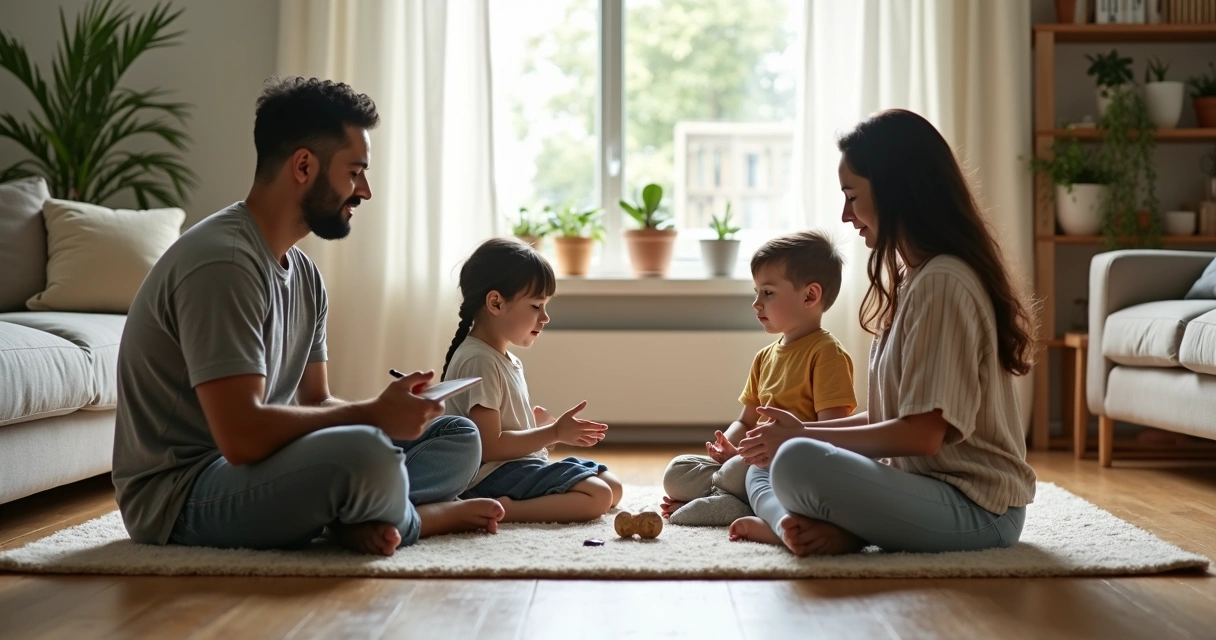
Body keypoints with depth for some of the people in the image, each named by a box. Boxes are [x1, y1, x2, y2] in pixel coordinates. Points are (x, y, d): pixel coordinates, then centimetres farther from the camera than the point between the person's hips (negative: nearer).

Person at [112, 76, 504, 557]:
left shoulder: (303, 274, 10)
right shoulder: (222, 263, -21)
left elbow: (315, 402, 14)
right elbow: (242, 436, -29)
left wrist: (388, 409, -7)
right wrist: (372, 414, -19)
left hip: (253, 470, 10)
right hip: (177, 496, -10)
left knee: (459, 438, 8)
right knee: (366, 456, -36)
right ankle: (427, 515, -4)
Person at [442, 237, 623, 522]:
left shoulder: (507, 360, 17)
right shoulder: (479, 361, -16)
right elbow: (489, 446, -20)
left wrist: (540, 424, 3)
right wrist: (554, 432, -15)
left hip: (523, 466, 11)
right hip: (495, 475, -11)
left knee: (612, 487, 8)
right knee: (597, 496, -20)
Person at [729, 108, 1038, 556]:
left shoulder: (942, 283, -16)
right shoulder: (915, 277, 15)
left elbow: (923, 432, -20)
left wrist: (805, 437, -11)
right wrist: (804, 432, 6)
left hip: (974, 508, -11)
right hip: (925, 483, 11)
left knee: (797, 462, -34)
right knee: (764, 461, 14)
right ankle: (798, 526, -12)